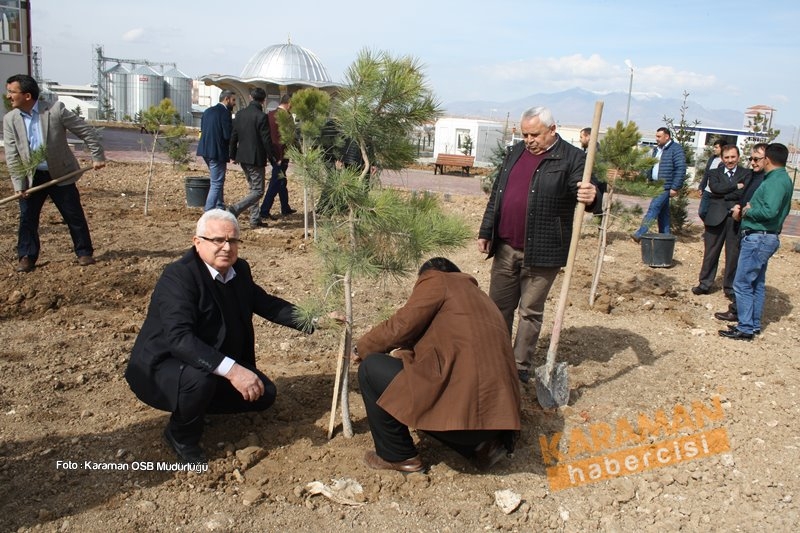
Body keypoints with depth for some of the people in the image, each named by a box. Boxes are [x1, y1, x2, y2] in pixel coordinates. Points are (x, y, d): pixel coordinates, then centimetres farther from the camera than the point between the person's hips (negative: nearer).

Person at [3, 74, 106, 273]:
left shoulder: (56, 109, -15)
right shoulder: (10, 120, -4)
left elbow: (87, 131, -8)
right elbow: (12, 156, -3)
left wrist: (97, 156, -9)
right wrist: (19, 184, -8)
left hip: (61, 174, -3)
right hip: (31, 177, 3)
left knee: (74, 216, 5)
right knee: (27, 218, 5)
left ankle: (84, 252, 19)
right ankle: (26, 257, 19)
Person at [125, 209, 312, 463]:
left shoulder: (239, 270, -3)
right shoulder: (178, 276, -27)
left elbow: (265, 303, 10)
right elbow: (179, 337, -38)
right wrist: (231, 370, -46)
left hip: (221, 364, 8)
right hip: (164, 365, -7)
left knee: (264, 395, 0)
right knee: (199, 380, -36)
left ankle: (198, 405, 20)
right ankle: (181, 436, -4)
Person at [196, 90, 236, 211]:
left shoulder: (208, 111, 12)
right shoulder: (225, 112, -14)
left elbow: (203, 130, 14)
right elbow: (228, 135, -19)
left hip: (205, 151, 9)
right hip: (218, 152, -9)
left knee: (218, 181, 22)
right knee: (217, 183, -3)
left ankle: (220, 207, 31)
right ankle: (209, 213, -4)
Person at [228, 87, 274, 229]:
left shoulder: (240, 114, 5)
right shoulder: (261, 116, -15)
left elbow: (233, 136, 10)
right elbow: (266, 140, -14)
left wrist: (233, 155, 21)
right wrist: (272, 159, -4)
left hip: (243, 158, 8)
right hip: (256, 159, -8)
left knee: (253, 188, 18)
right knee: (258, 191, -1)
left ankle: (255, 220, 19)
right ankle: (234, 209, -16)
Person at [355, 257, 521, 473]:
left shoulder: (436, 280, 4)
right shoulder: (479, 296, 28)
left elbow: (401, 326, -4)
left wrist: (362, 348, 13)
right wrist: (403, 354, 41)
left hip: (461, 410, -9)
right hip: (495, 412, 9)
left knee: (371, 369, 6)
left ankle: (399, 457, 14)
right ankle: (481, 443, 16)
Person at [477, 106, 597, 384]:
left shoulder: (571, 158, -6)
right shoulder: (516, 152, 12)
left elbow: (585, 190, -14)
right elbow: (496, 194, 16)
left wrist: (590, 197, -39)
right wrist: (486, 232, 14)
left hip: (541, 251, -6)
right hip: (505, 247, 6)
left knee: (530, 311, 5)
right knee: (499, 306, 13)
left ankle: (521, 368, 18)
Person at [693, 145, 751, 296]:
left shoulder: (746, 174, 7)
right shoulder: (715, 173, 11)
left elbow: (744, 193, -11)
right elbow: (715, 187, -10)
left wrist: (721, 194, -9)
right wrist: (736, 186, -9)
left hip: (736, 219, -1)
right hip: (716, 218, 1)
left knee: (733, 255, 5)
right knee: (710, 253, 7)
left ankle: (730, 288, 16)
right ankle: (704, 284, 18)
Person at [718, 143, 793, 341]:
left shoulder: (776, 181, -18)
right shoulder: (782, 179, 14)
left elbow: (770, 211, -30)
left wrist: (748, 211, -13)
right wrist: (750, 209, 6)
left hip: (758, 238, -11)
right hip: (764, 237, 11)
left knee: (742, 284, -5)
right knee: (757, 284, 17)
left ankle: (745, 329, 0)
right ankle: (754, 324, 25)